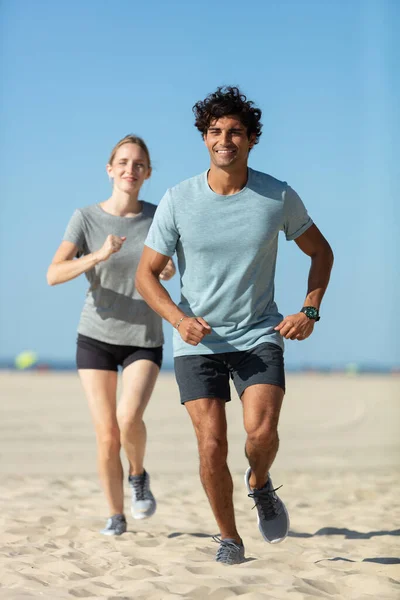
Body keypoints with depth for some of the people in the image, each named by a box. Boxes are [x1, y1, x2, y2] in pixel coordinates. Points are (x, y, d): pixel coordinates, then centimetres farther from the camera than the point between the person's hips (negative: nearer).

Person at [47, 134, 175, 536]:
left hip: (144, 340, 0)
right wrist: (98, 256, -34)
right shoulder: (85, 219, -7)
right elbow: (54, 275, -18)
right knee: (106, 435, -4)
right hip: (96, 337, 0)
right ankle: (116, 516, 16)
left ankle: (138, 476, 9)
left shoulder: (157, 217, -4)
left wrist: (168, 270, -10)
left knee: (129, 420, -22)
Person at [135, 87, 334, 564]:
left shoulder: (279, 198, -4)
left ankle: (259, 484, 15)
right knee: (212, 446, -8)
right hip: (198, 342, 0)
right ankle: (228, 537, 15)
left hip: (260, 336, 0)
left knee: (261, 430, -20)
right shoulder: (178, 201, -7)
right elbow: (146, 274, -2)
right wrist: (179, 318, -20)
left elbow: (320, 252, 12)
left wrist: (310, 312, -3)